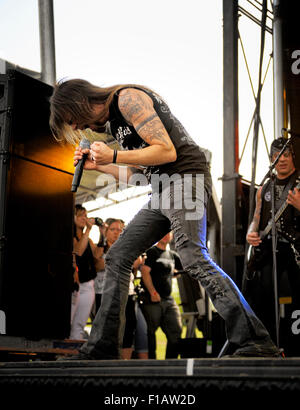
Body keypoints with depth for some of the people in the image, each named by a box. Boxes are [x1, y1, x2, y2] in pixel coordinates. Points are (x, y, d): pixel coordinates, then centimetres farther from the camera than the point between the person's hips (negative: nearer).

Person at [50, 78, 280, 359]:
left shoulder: (128, 98, -7)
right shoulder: (113, 120, 23)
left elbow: (167, 151, -16)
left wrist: (113, 156, -13)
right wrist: (99, 165, 18)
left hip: (185, 177, -10)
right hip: (163, 190, 10)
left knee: (193, 258, -25)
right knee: (118, 257, 6)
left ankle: (254, 342, -30)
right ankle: (101, 348, 10)